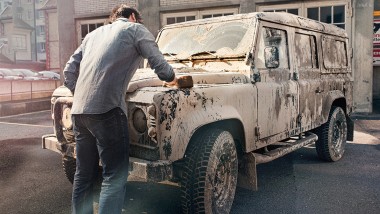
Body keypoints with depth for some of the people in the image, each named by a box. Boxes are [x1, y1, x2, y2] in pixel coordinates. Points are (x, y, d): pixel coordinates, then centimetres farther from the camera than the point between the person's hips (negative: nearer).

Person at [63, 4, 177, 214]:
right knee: (114, 175, 0)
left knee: (84, 172, 16)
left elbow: (69, 70, 22)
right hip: (106, 108, -7)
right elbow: (158, 63, 1)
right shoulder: (135, 29, 9)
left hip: (79, 109, 7)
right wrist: (171, 79, 20)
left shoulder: (94, 33, 27)